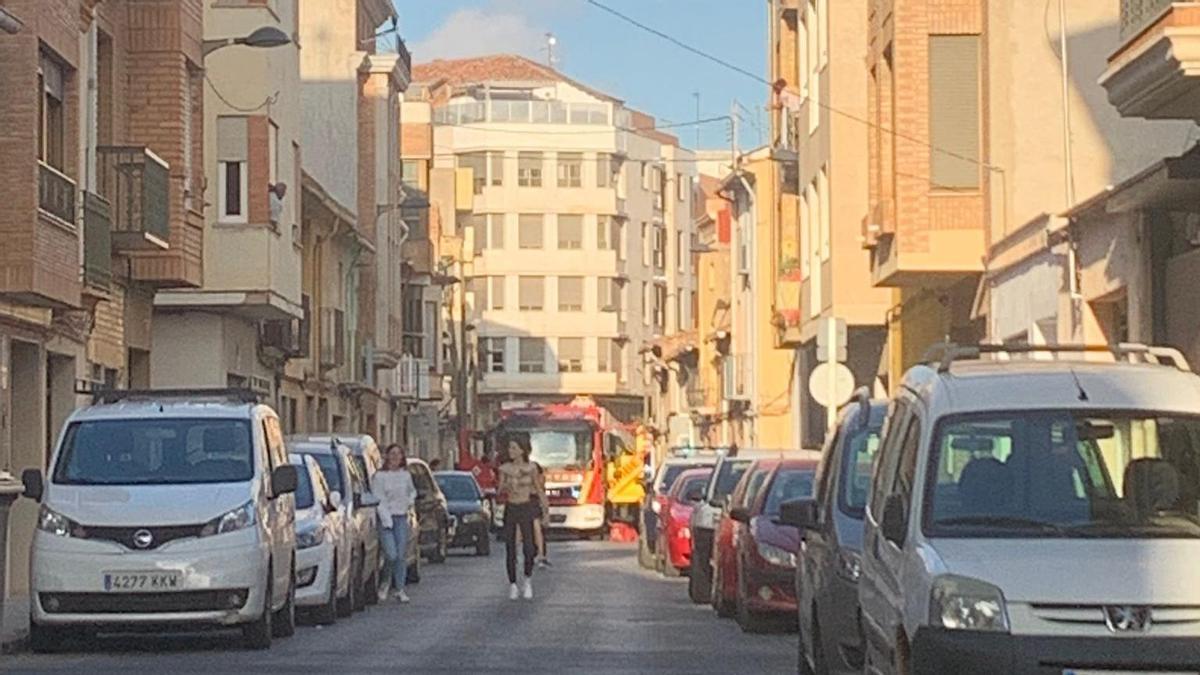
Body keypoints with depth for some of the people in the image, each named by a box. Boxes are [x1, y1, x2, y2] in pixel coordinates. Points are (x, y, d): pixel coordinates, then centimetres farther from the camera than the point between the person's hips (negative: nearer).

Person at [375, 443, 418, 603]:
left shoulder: (406, 475, 9)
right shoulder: (380, 476, -5)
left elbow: (412, 491, 28)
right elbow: (379, 501, -8)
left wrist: (411, 501, 6)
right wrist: (387, 521, -15)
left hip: (402, 518, 4)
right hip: (386, 518, -4)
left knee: (401, 555, -1)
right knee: (391, 555, -13)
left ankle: (400, 589, 6)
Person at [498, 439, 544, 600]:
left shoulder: (531, 468, -2)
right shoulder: (505, 469, 2)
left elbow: (539, 489, 4)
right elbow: (500, 491, 5)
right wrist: (504, 489, -18)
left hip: (526, 509, -2)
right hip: (510, 509, 2)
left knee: (529, 548, -10)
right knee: (510, 549, 0)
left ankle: (528, 580, 12)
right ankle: (513, 585, 9)